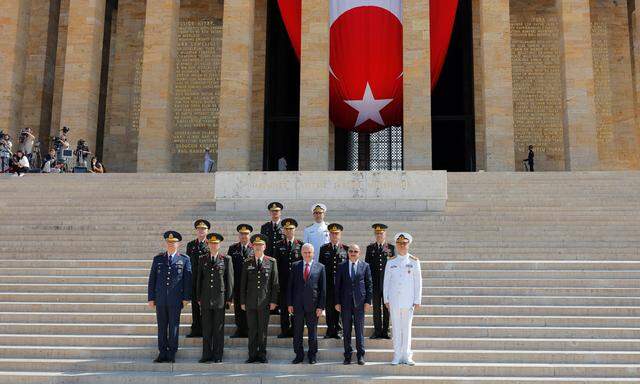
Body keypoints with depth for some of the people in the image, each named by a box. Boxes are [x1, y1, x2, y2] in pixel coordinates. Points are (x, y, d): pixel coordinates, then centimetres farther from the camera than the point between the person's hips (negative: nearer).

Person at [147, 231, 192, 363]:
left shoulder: (184, 259, 3)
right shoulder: (158, 259, 10)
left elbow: (188, 279, 1)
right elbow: (152, 279, 9)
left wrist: (186, 298, -5)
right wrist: (151, 298, 4)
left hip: (176, 299, -2)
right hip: (160, 299, 2)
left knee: (174, 326, 2)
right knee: (161, 327, 6)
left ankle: (172, 354, 10)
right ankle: (162, 354, 14)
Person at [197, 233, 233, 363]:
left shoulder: (226, 259, 3)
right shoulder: (203, 259, 10)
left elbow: (229, 280, 2)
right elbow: (199, 279, 11)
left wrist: (229, 298, -2)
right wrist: (199, 297, 7)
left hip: (220, 298, -2)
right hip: (206, 299, 2)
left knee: (219, 328, 2)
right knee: (206, 328, 5)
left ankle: (218, 355, 9)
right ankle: (207, 354, 13)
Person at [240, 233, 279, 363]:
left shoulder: (271, 262, 3)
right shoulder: (247, 263, 7)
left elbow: (275, 283, 2)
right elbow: (243, 284, 9)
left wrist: (273, 301, -3)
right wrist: (243, 302, 4)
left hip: (265, 302, -1)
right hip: (250, 302, 1)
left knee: (263, 330, 4)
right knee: (252, 330, 4)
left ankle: (262, 355, 14)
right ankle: (253, 355, 13)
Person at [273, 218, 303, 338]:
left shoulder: (301, 245, 5)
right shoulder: (279, 245, 8)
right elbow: (276, 263, 4)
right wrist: (277, 279, -3)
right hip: (283, 281, 1)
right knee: (284, 307, 3)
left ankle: (295, 330, 10)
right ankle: (285, 330, 10)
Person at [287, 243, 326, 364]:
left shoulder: (320, 267, 2)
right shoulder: (295, 266, 6)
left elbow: (323, 288, 1)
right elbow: (290, 285, 6)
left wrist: (321, 306, -4)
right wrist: (289, 304, 0)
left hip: (312, 304, -1)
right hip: (298, 304, 1)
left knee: (313, 331, 7)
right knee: (297, 331, 6)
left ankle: (312, 355, 20)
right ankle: (299, 355, 18)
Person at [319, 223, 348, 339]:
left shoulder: (346, 249, 6)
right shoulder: (324, 249, 9)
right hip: (328, 282, 1)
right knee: (329, 307, 3)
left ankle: (338, 330, 11)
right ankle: (330, 330, 10)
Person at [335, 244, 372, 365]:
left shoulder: (365, 266, 5)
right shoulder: (341, 266, 7)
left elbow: (369, 285, 5)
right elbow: (337, 285, 6)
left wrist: (368, 301, -3)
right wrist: (337, 302, 0)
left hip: (359, 302, -1)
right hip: (345, 302, 1)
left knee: (360, 329, 1)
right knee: (346, 330, 5)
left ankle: (360, 355, 9)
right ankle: (348, 356, 12)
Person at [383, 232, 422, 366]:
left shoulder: (414, 261, 3)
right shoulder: (391, 262, 6)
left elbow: (418, 282, 3)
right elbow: (386, 281, 8)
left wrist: (417, 301, -2)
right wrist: (386, 300, 3)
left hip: (408, 300, -1)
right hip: (394, 300, 1)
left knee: (407, 328, 3)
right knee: (396, 328, 4)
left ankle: (406, 356, 10)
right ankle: (397, 356, 11)